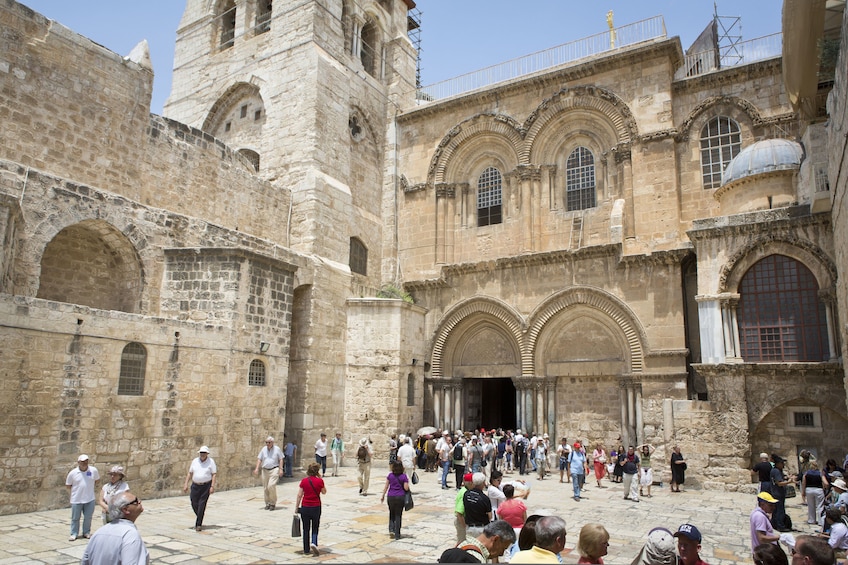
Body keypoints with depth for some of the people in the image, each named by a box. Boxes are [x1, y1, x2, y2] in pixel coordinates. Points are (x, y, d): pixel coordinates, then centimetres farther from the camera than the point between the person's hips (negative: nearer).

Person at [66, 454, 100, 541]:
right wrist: (74, 492, 2)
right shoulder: (73, 473, -8)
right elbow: (68, 485, 5)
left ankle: (86, 532, 25)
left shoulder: (93, 470, -5)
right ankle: (73, 534, 22)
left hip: (90, 499, 1)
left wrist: (91, 488, 6)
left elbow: (97, 480, 12)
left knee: (88, 517, 10)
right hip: (76, 500, -1)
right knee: (75, 518, 8)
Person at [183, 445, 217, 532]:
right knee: (194, 504, 5)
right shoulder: (195, 461, 3)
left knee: (201, 505, -8)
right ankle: (200, 519, 32)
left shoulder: (211, 461, -6)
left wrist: (212, 486, -15)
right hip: (195, 485, 3)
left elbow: (214, 474, -7)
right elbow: (190, 473, 8)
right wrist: (186, 484, 0)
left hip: (206, 486, -3)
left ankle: (198, 524, 0)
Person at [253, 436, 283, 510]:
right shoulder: (263, 449, 8)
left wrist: (281, 469, -6)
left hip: (274, 470, -4)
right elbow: (259, 459, 10)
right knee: (265, 488, 6)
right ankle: (267, 503, 20)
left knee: (271, 485, -19)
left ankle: (273, 503, -5)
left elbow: (281, 459, 2)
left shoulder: (277, 449, -1)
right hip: (265, 470, 4)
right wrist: (257, 468, -1)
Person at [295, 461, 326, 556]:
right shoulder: (319, 481, -9)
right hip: (316, 507, -1)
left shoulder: (304, 481, -6)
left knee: (306, 529, 13)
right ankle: (314, 543, -10)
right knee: (315, 528, 14)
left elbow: (299, 495, -4)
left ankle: (306, 550, 17)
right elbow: (324, 492, 7)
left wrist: (296, 508, 5)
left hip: (305, 507, 1)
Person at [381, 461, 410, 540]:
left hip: (391, 497, 1)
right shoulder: (404, 476, -8)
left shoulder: (390, 475, -2)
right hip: (400, 497, -1)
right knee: (398, 515, 7)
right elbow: (406, 488, -10)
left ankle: (391, 529, 5)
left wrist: (383, 496, 12)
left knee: (392, 513, 21)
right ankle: (397, 535, 9)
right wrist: (407, 482, 9)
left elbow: (386, 486, 3)